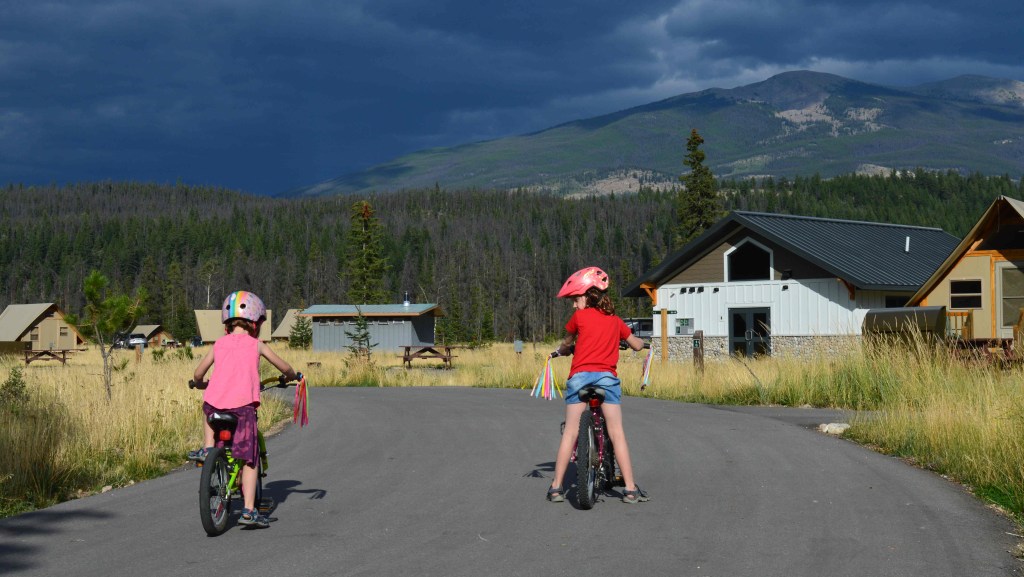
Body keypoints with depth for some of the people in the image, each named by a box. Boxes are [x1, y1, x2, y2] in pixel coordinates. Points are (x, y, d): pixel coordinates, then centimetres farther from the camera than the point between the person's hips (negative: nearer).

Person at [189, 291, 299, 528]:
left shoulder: (220, 344, 16)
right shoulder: (256, 345, 11)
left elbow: (198, 374, 19)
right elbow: (285, 368, 17)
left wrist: (200, 383, 42)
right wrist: (292, 376, 39)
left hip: (216, 402, 3)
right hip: (243, 405, -3)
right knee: (249, 459, 4)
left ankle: (207, 448, 23)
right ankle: (249, 511, -2)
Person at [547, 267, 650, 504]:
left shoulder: (579, 316, 7)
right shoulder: (615, 320, 15)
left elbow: (567, 344, 22)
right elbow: (637, 345, 23)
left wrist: (559, 351, 45)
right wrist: (637, 341, 46)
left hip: (580, 375, -1)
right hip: (607, 376, 1)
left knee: (570, 432, 0)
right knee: (617, 432, 0)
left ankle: (556, 487, 1)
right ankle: (631, 489, -3)